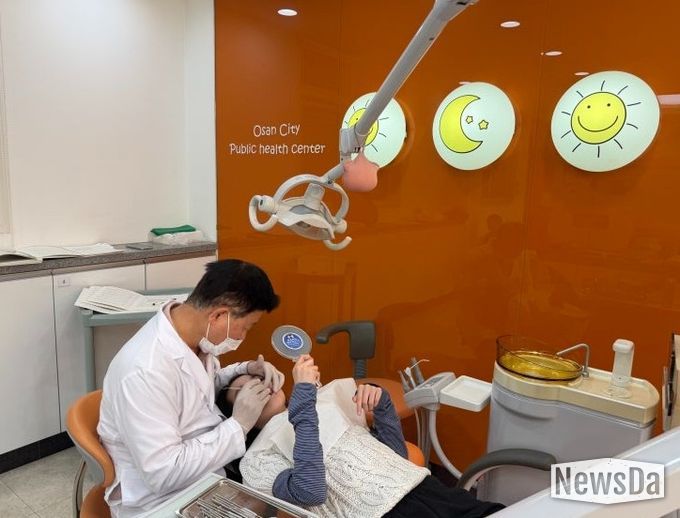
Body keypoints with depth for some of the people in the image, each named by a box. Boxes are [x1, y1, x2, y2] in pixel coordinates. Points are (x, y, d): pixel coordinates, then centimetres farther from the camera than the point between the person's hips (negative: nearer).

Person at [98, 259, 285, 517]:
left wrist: (245, 371, -5)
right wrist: (238, 425, -24)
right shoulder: (145, 371, -31)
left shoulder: (190, 331, -7)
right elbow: (164, 474, -28)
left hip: (207, 468, 7)